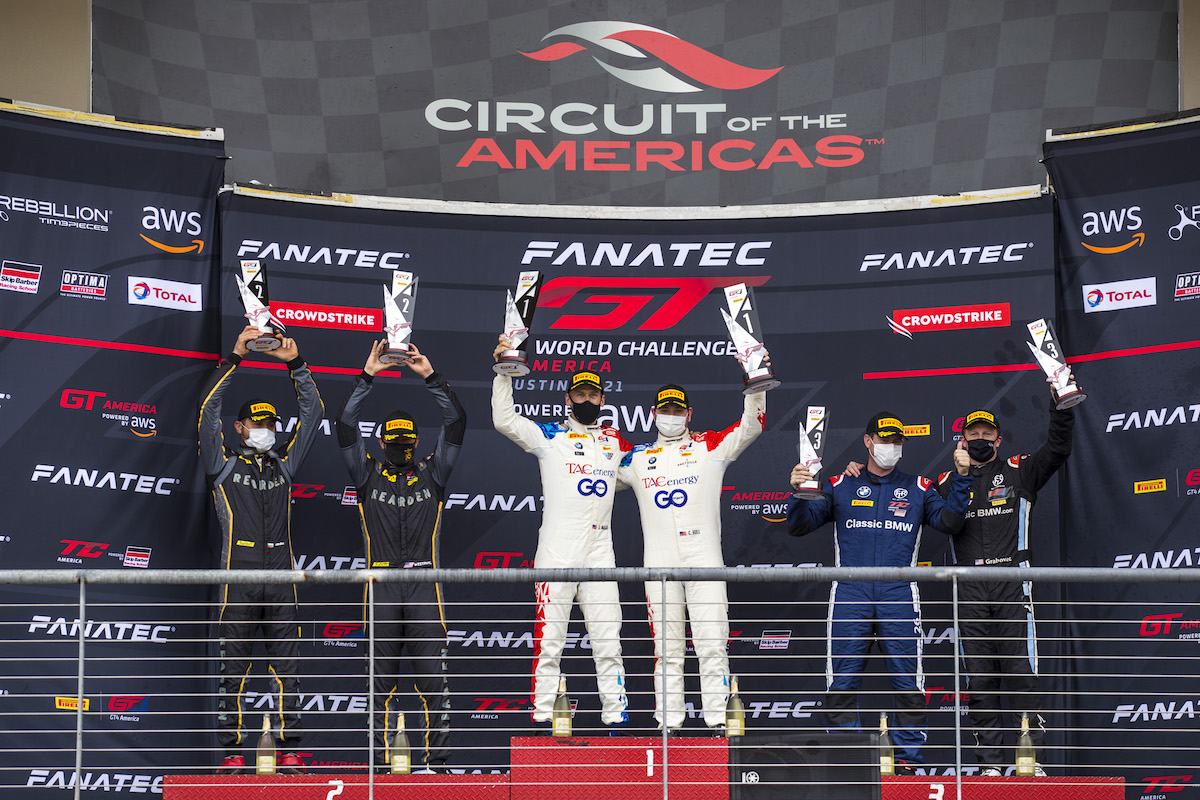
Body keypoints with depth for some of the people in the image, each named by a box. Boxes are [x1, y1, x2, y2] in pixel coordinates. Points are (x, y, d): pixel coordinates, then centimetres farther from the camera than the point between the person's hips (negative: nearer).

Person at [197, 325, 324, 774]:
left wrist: (295, 363, 7)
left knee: (287, 669, 0)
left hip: (281, 579, 3)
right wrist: (236, 357, -5)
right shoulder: (224, 466, 7)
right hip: (238, 577, -3)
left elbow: (313, 413, 16)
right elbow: (208, 408, -2)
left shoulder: (283, 465, 17)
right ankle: (232, 751, 2)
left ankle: (288, 750, 3)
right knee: (234, 668, -1)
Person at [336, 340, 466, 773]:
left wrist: (431, 377, -7)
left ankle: (434, 760, -2)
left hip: (424, 587, 0)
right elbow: (345, 425, 0)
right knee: (382, 679, 4)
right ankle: (383, 763, 8)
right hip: (381, 586, 0)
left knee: (432, 677, -5)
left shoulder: (432, 473, 11)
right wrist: (367, 376, -7)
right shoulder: (368, 475, 10)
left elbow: (456, 423, 2)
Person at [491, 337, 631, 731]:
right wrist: (505, 370, -11)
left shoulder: (615, 442, 15)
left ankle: (616, 716, 8)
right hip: (556, 556, -3)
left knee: (609, 645, 3)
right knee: (548, 643, -2)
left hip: (600, 557, 3)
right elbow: (504, 420, -6)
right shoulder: (550, 437, 5)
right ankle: (542, 719, 2)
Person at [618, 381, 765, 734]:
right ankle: (669, 725, 3)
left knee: (713, 645, -6)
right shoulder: (637, 458, 16)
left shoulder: (709, 447, 10)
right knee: (666, 648, 2)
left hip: (704, 559, -2)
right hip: (659, 565, 2)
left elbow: (752, 425, 3)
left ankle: (718, 721, -6)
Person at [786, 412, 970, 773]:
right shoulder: (840, 486, 12)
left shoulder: (917, 488, 15)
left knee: (908, 683, -1)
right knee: (841, 683, -2)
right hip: (849, 592, 0)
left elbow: (948, 520, 2)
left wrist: (961, 478, -9)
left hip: (899, 596, 0)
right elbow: (799, 525, 7)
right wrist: (798, 492, -11)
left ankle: (907, 760, 7)